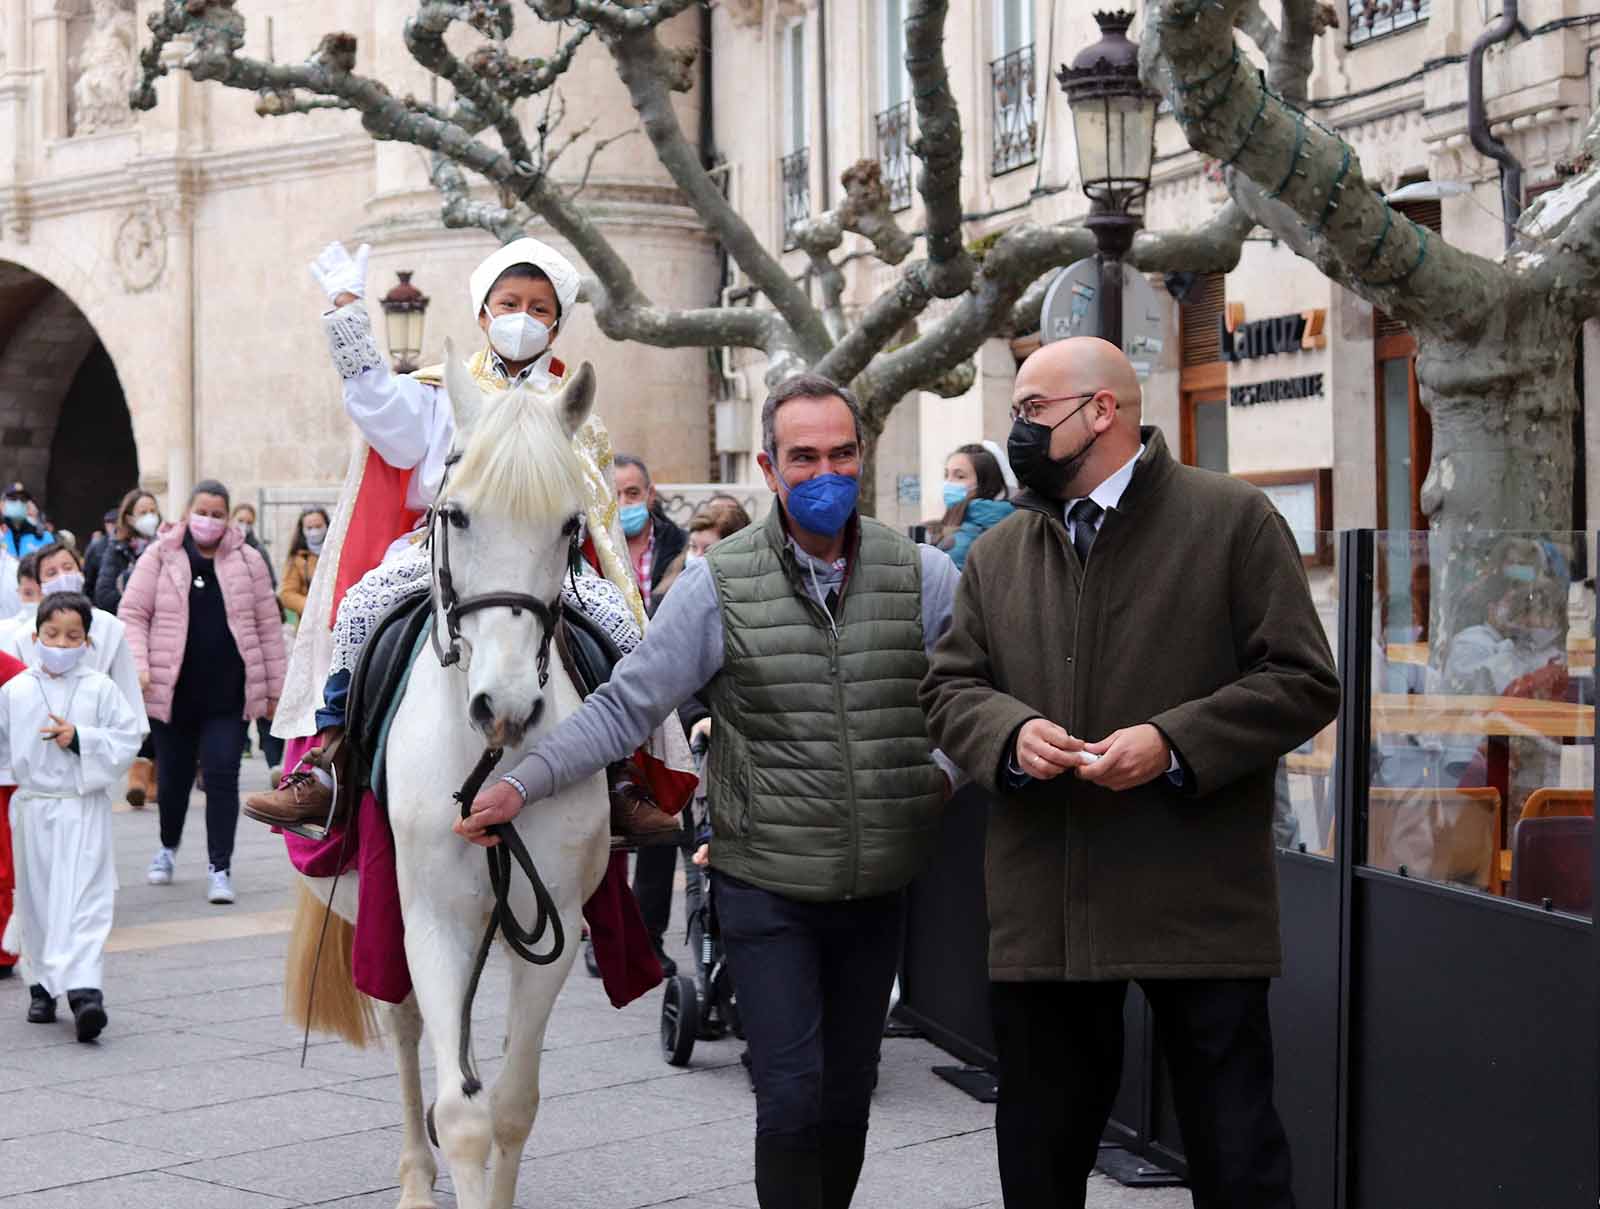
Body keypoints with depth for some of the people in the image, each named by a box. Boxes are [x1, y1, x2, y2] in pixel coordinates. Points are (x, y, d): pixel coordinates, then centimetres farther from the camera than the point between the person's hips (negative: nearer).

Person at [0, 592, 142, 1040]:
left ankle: (84, 990, -19)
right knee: (36, 898, 11)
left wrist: (80, 739, -16)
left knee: (84, 900, -11)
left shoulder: (101, 689, -3)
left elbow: (128, 740, -5)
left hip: (84, 809, -3)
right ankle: (43, 986, 25)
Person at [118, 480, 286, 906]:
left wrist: (275, 687, 5)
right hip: (172, 691, 0)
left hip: (226, 694, 0)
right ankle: (168, 847, 39)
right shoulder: (159, 559, 2)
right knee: (173, 776, 13)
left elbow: (268, 626, 6)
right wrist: (138, 667, -13)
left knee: (222, 778, -6)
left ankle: (220, 869, -1)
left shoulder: (247, 561, 5)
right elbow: (133, 614, 0)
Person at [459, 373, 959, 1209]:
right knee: (793, 1098, -7)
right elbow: (626, 707, -6)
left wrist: (948, 771, -10)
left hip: (876, 889, 3)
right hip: (766, 889, -3)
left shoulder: (923, 577, -2)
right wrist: (521, 783, -15)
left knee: (848, 1100, 14)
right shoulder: (721, 584, -7)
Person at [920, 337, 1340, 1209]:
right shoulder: (997, 556, 13)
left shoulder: (1233, 520, -1)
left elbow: (1302, 681, -4)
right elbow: (949, 687, 14)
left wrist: (1174, 743, -17)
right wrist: (1011, 733, -8)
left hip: (1200, 905, -4)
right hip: (1041, 908, 4)